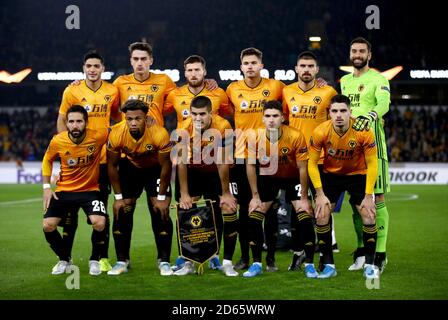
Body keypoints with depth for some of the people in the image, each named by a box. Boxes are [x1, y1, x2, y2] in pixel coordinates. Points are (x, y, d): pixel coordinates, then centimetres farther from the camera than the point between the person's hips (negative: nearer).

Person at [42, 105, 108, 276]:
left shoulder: (98, 137, -19)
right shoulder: (57, 141, -12)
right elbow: (47, 160, 9)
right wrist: (46, 187, 5)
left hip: (90, 190, -2)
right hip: (64, 191, 2)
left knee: (99, 223, -24)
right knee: (48, 226, -11)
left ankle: (95, 260, 5)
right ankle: (64, 259, 17)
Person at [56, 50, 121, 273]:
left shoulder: (112, 91, 2)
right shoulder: (72, 91, -2)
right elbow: (61, 120, 3)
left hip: (102, 157, 1)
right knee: (71, 208, 4)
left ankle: (103, 258, 12)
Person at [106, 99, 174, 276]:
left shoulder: (159, 133, -34)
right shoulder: (116, 134, -29)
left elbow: (165, 166, -19)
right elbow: (112, 165, -12)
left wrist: (162, 198, -15)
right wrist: (118, 197, -10)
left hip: (155, 168, -2)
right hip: (130, 167, 2)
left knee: (161, 213, -12)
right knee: (122, 213, -5)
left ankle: (164, 261, 0)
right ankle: (122, 261, 8)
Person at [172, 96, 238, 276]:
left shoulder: (223, 127, -29)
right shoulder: (184, 129, -23)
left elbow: (222, 162, -23)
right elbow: (182, 162, -17)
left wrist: (225, 193, -17)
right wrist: (184, 194, -17)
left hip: (217, 173, -2)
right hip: (193, 172, 2)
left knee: (229, 211, -12)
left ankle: (227, 262, -3)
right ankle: (188, 263, 6)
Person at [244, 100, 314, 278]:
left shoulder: (296, 136, -29)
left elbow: (302, 168, -19)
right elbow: (250, 165, -9)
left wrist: (304, 198, -15)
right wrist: (255, 196, -8)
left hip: (293, 177, -2)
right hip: (268, 177, 2)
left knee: (304, 215, -14)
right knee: (254, 215, -6)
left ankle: (309, 264, -3)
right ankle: (256, 263, 6)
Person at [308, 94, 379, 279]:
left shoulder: (364, 132, -26)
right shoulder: (320, 132, -24)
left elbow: (372, 163, -16)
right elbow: (312, 163, -13)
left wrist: (368, 196, -18)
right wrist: (320, 194, -17)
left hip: (358, 174, -1)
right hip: (330, 174, 1)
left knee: (369, 215, -13)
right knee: (321, 214, -10)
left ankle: (369, 265, 1)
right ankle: (328, 265, 2)